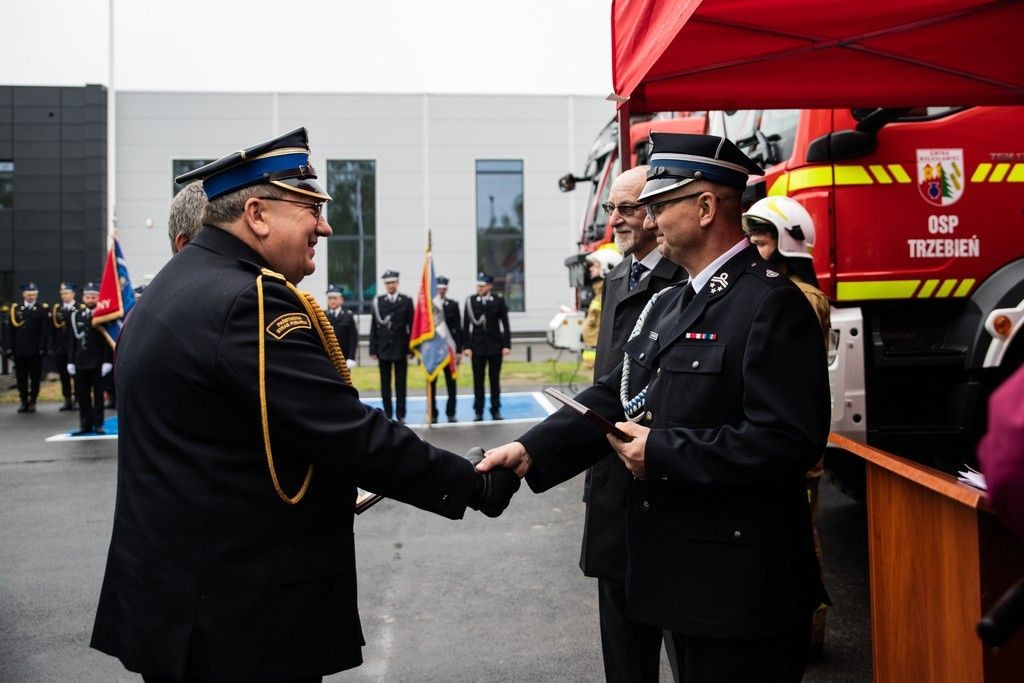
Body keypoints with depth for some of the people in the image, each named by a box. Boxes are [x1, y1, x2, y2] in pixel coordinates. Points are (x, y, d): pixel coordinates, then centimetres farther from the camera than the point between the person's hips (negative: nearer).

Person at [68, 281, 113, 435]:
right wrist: (71, 361, 5)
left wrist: (107, 361, -12)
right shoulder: (76, 316, 9)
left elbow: (108, 340, -6)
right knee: (83, 395, 7)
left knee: (98, 394, 3)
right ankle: (85, 425, 14)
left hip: (98, 363, -4)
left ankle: (98, 424, 10)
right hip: (80, 363, 4)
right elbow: (72, 340, 10)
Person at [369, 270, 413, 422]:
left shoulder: (407, 301, 2)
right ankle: (387, 413, 15)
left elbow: (411, 326, 1)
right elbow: (374, 327, 3)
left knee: (400, 384, 4)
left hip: (401, 349, -1)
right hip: (383, 349, 1)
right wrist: (373, 349, -1)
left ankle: (400, 414, 10)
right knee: (385, 384, 6)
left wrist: (410, 349, -4)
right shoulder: (378, 301, 3)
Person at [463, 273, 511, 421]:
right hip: (477, 346, 0)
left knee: (495, 380, 7)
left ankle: (496, 410, 14)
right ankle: (478, 412, 11)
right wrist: (466, 346, -5)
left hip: (495, 346, 0)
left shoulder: (499, 300, 1)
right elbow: (466, 325, 0)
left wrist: (506, 344, -4)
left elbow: (505, 324, 1)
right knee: (478, 381, 4)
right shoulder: (470, 301, 1)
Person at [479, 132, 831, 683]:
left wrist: (663, 453, -21)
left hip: (740, 586, -8)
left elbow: (788, 440, -25)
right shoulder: (669, 303, 11)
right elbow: (616, 396, 6)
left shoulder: (772, 303, -17)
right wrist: (531, 450, -6)